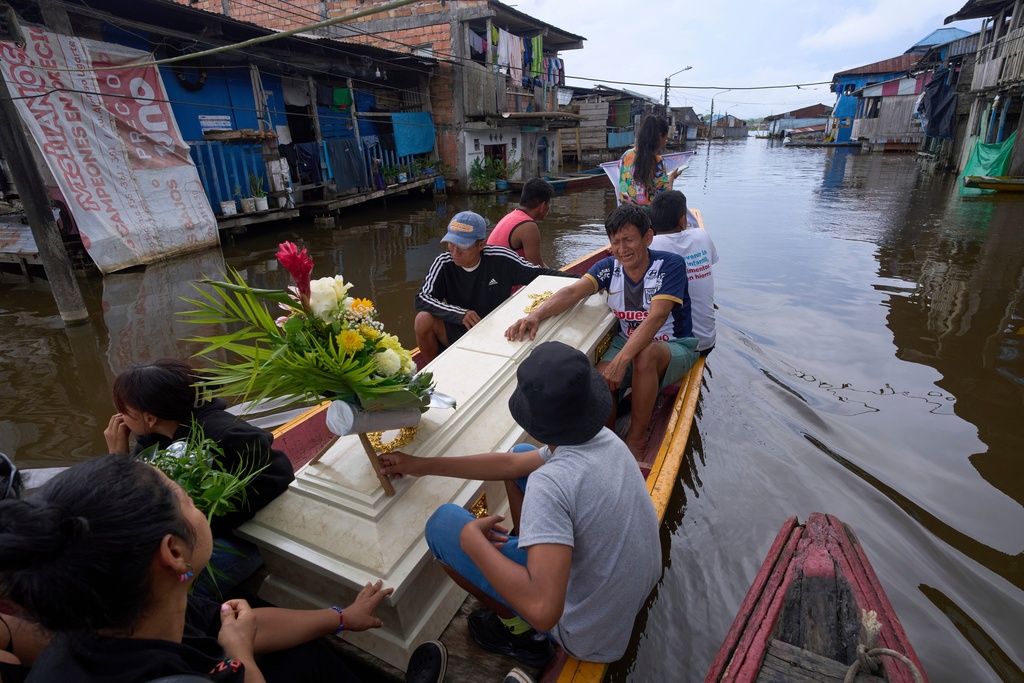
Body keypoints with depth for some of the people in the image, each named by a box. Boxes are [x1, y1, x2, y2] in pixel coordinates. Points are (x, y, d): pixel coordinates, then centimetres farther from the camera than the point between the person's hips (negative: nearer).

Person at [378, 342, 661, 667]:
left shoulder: (550, 484, -35)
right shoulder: (606, 440, -9)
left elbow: (543, 610, -40)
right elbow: (511, 463, 0)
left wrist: (472, 539, -24)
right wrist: (423, 465, 5)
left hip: (591, 635, -6)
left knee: (443, 523, -6)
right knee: (522, 455, 8)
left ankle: (519, 629, 14)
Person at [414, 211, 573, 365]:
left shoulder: (501, 259, -14)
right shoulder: (443, 264, -11)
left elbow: (540, 274, -9)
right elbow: (422, 299, -19)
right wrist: (460, 314, -33)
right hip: (458, 332, 2)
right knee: (424, 320, -25)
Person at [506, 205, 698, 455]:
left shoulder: (670, 265, -18)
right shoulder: (609, 267, -4)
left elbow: (656, 317, -31)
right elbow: (572, 292, -18)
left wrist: (621, 360, -43)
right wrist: (535, 315, -37)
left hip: (675, 347, -3)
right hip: (627, 341, 3)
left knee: (645, 354, -38)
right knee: (598, 379, -28)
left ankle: (636, 439, -19)